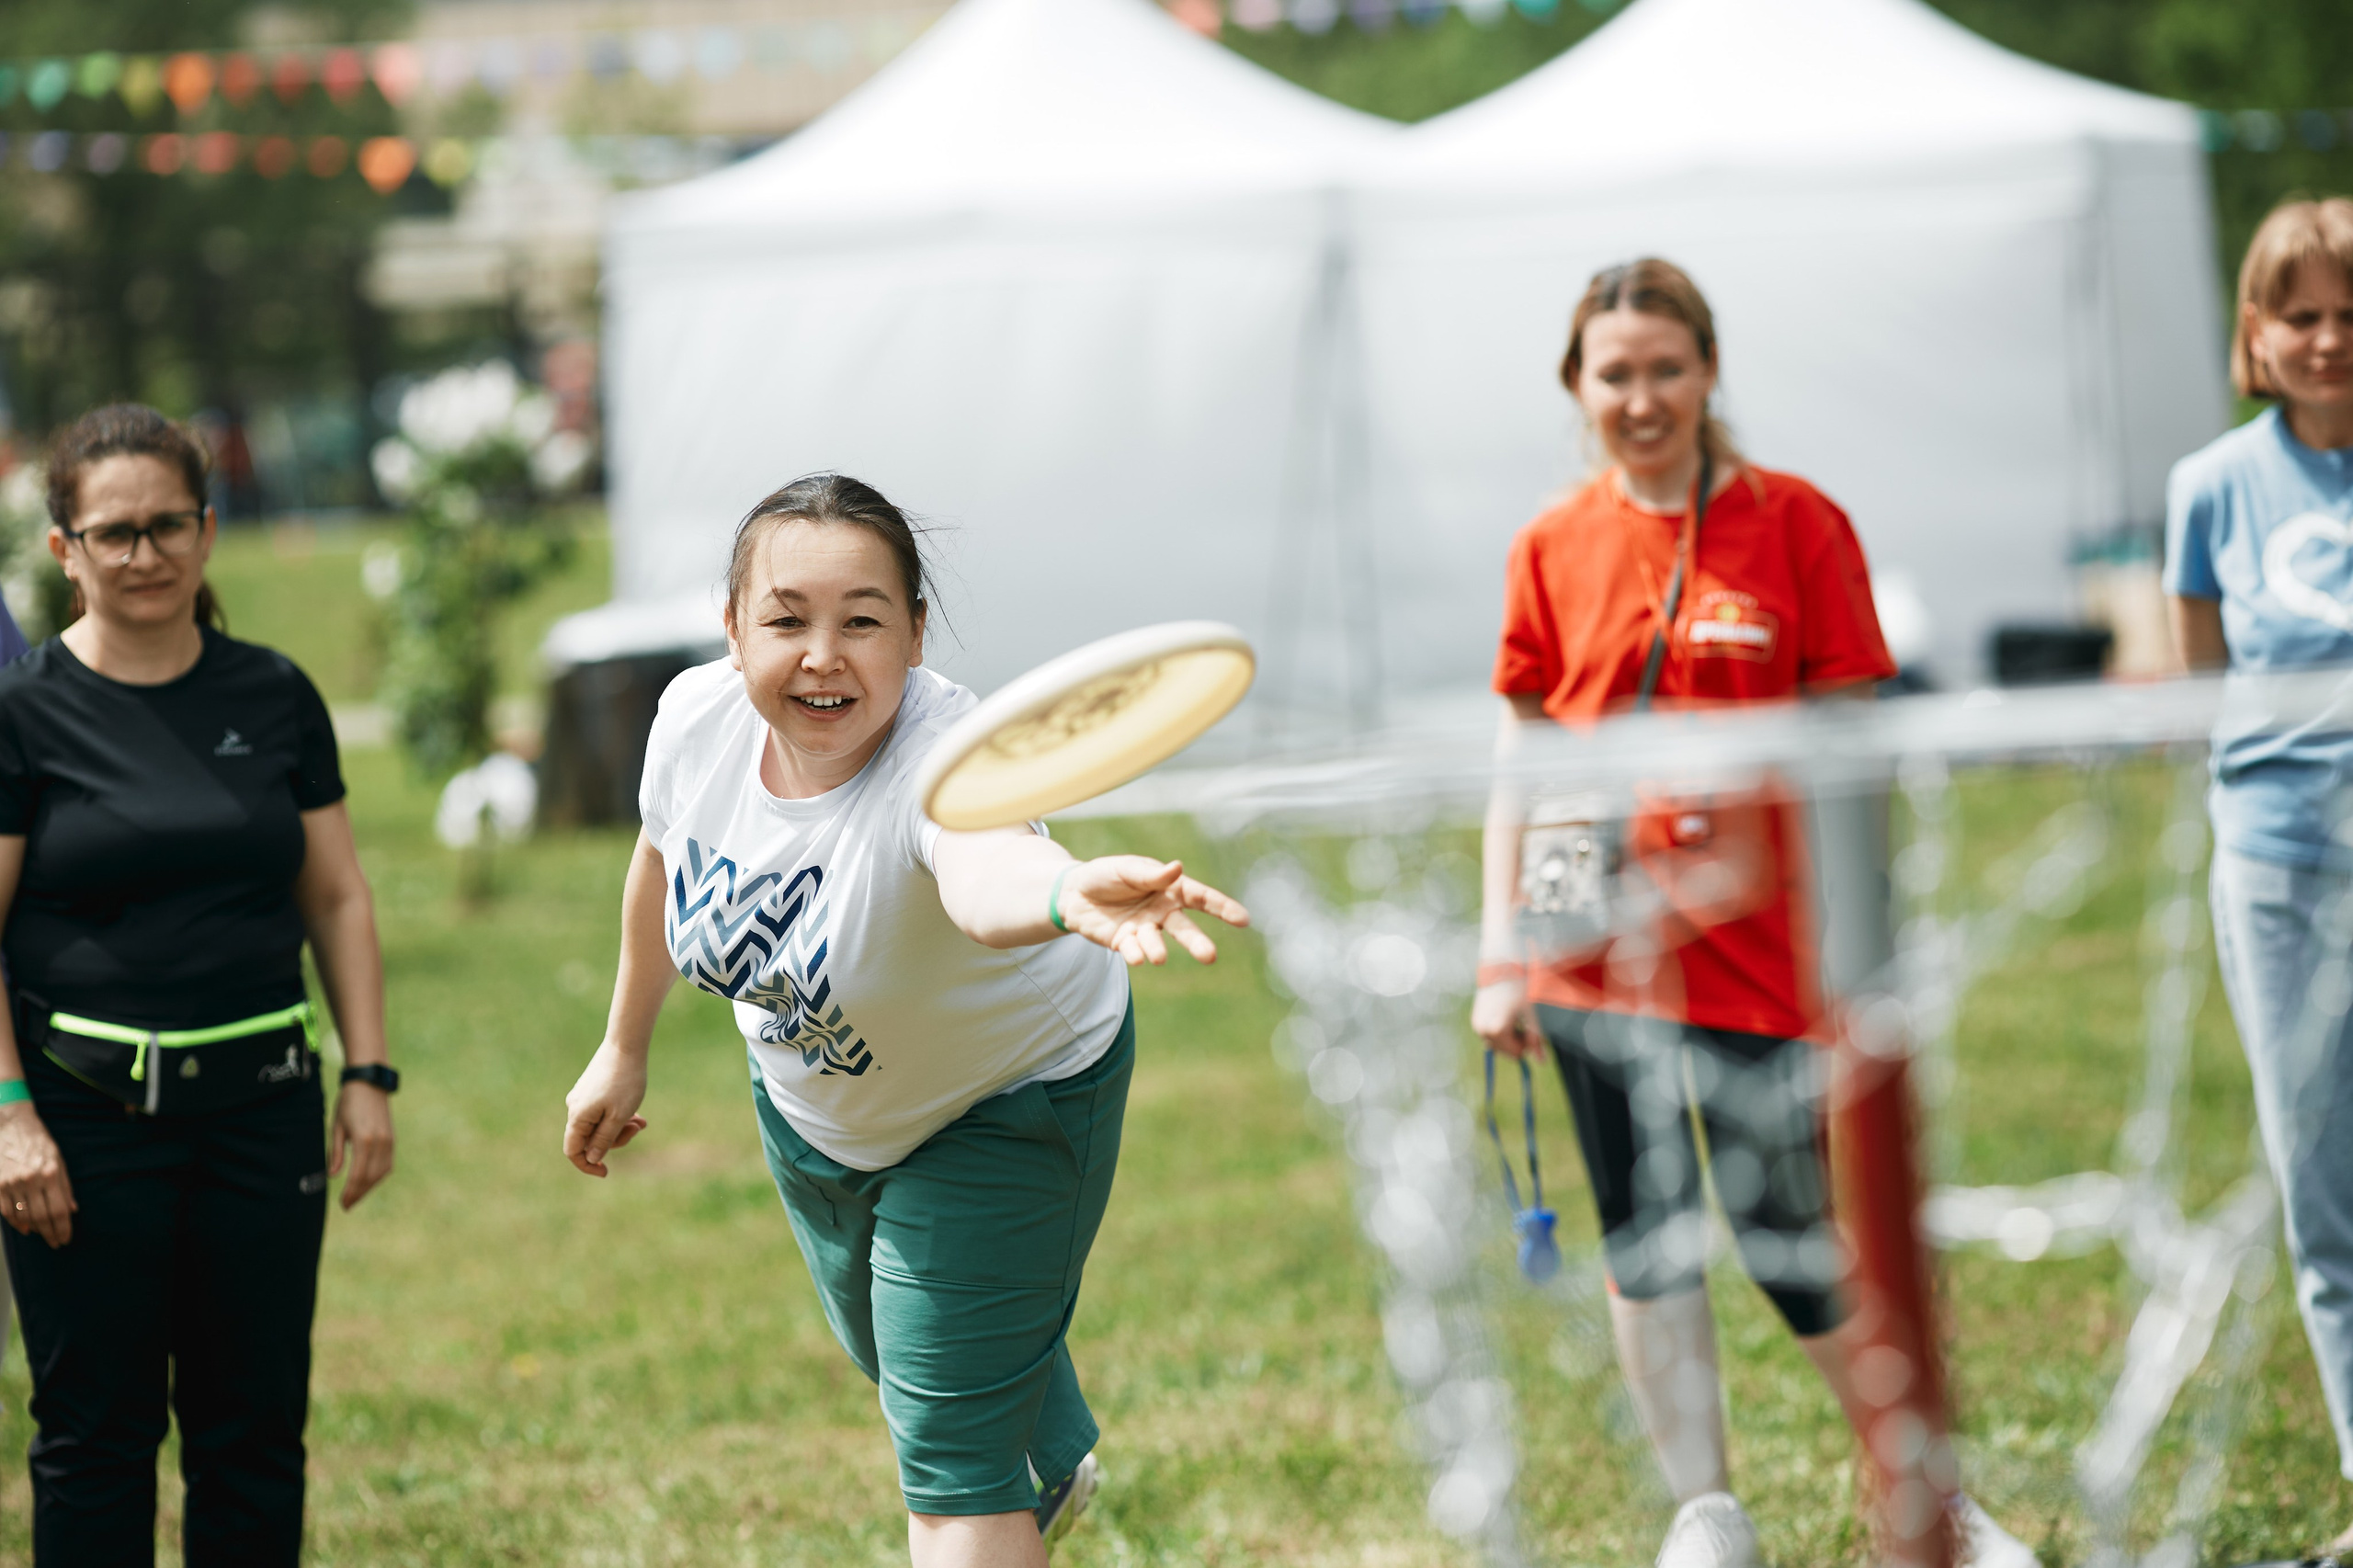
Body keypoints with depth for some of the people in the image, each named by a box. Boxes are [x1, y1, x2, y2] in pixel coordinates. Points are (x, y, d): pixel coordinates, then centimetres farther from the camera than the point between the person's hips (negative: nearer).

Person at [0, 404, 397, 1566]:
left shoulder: (274, 698, 8)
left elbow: (338, 901, 12)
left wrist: (368, 1075, 5)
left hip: (259, 1106, 3)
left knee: (256, 1428, 7)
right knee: (95, 1433, 3)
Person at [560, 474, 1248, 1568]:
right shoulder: (698, 718, -24)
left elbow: (985, 873, -67)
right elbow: (665, 858, 0)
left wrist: (1071, 895, -90)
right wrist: (624, 1048, 12)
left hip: (1007, 1108, -6)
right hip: (810, 1100, 6)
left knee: (949, 1460, -9)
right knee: (890, 1355, 31)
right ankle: (1054, 1463, 63)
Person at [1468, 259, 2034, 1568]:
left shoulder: (1797, 526, -2)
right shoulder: (1552, 550, 5)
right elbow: (1523, 753, 10)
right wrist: (1502, 949, 5)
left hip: (1757, 951, -2)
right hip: (1597, 954, 3)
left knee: (1797, 1251, 0)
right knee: (1646, 1240, 7)